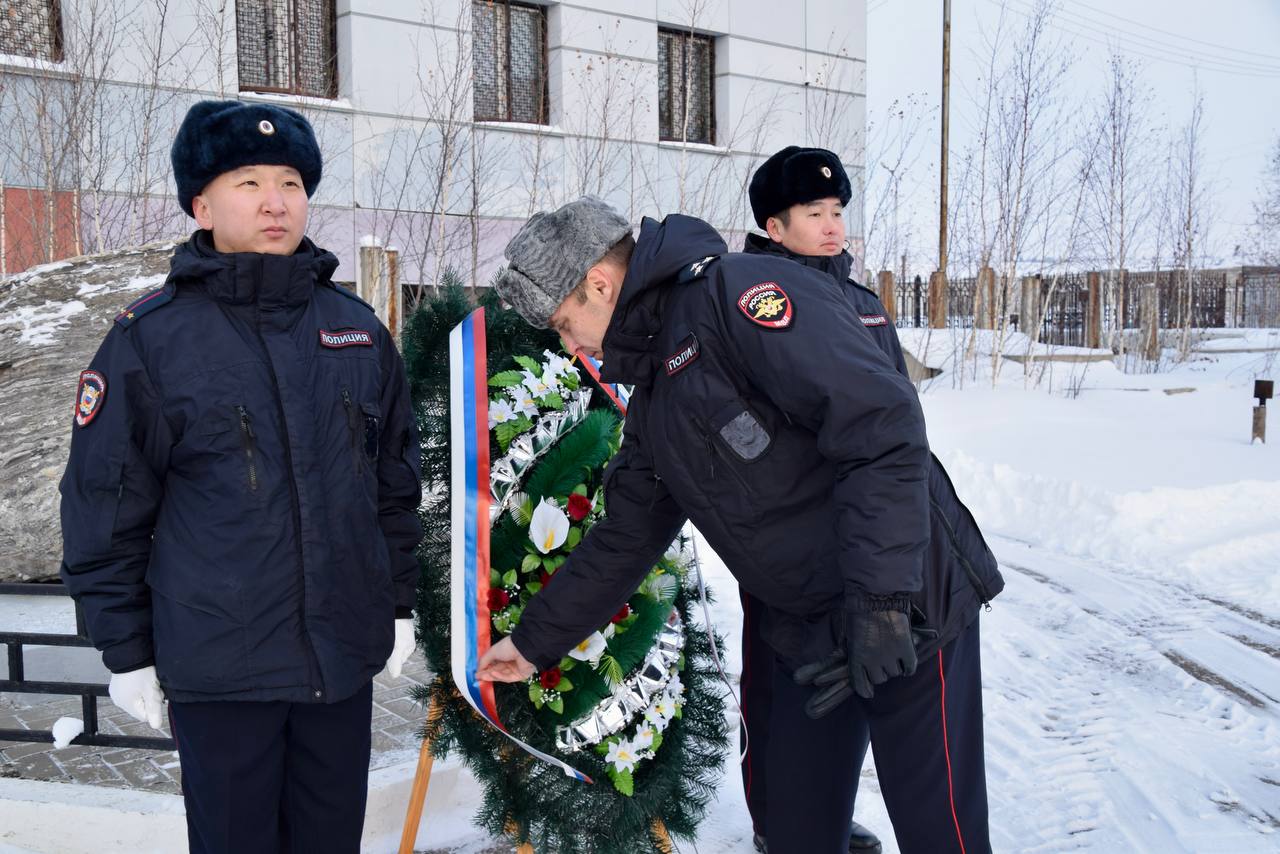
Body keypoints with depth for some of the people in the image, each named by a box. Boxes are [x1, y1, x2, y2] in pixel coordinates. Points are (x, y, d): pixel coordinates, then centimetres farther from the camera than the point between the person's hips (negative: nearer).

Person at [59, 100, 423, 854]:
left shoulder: (358, 329, 5)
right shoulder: (150, 339, -8)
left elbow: (396, 480, 12)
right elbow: (107, 510, -5)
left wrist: (400, 602, 13)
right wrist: (127, 651, -3)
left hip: (346, 655, 4)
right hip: (220, 669, -4)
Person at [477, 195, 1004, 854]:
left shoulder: (741, 292, -16)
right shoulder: (653, 402, 13)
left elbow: (883, 426, -25)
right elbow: (622, 540, 22)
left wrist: (879, 598, -28)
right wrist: (536, 640, 26)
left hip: (910, 613, -8)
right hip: (807, 638, 9)